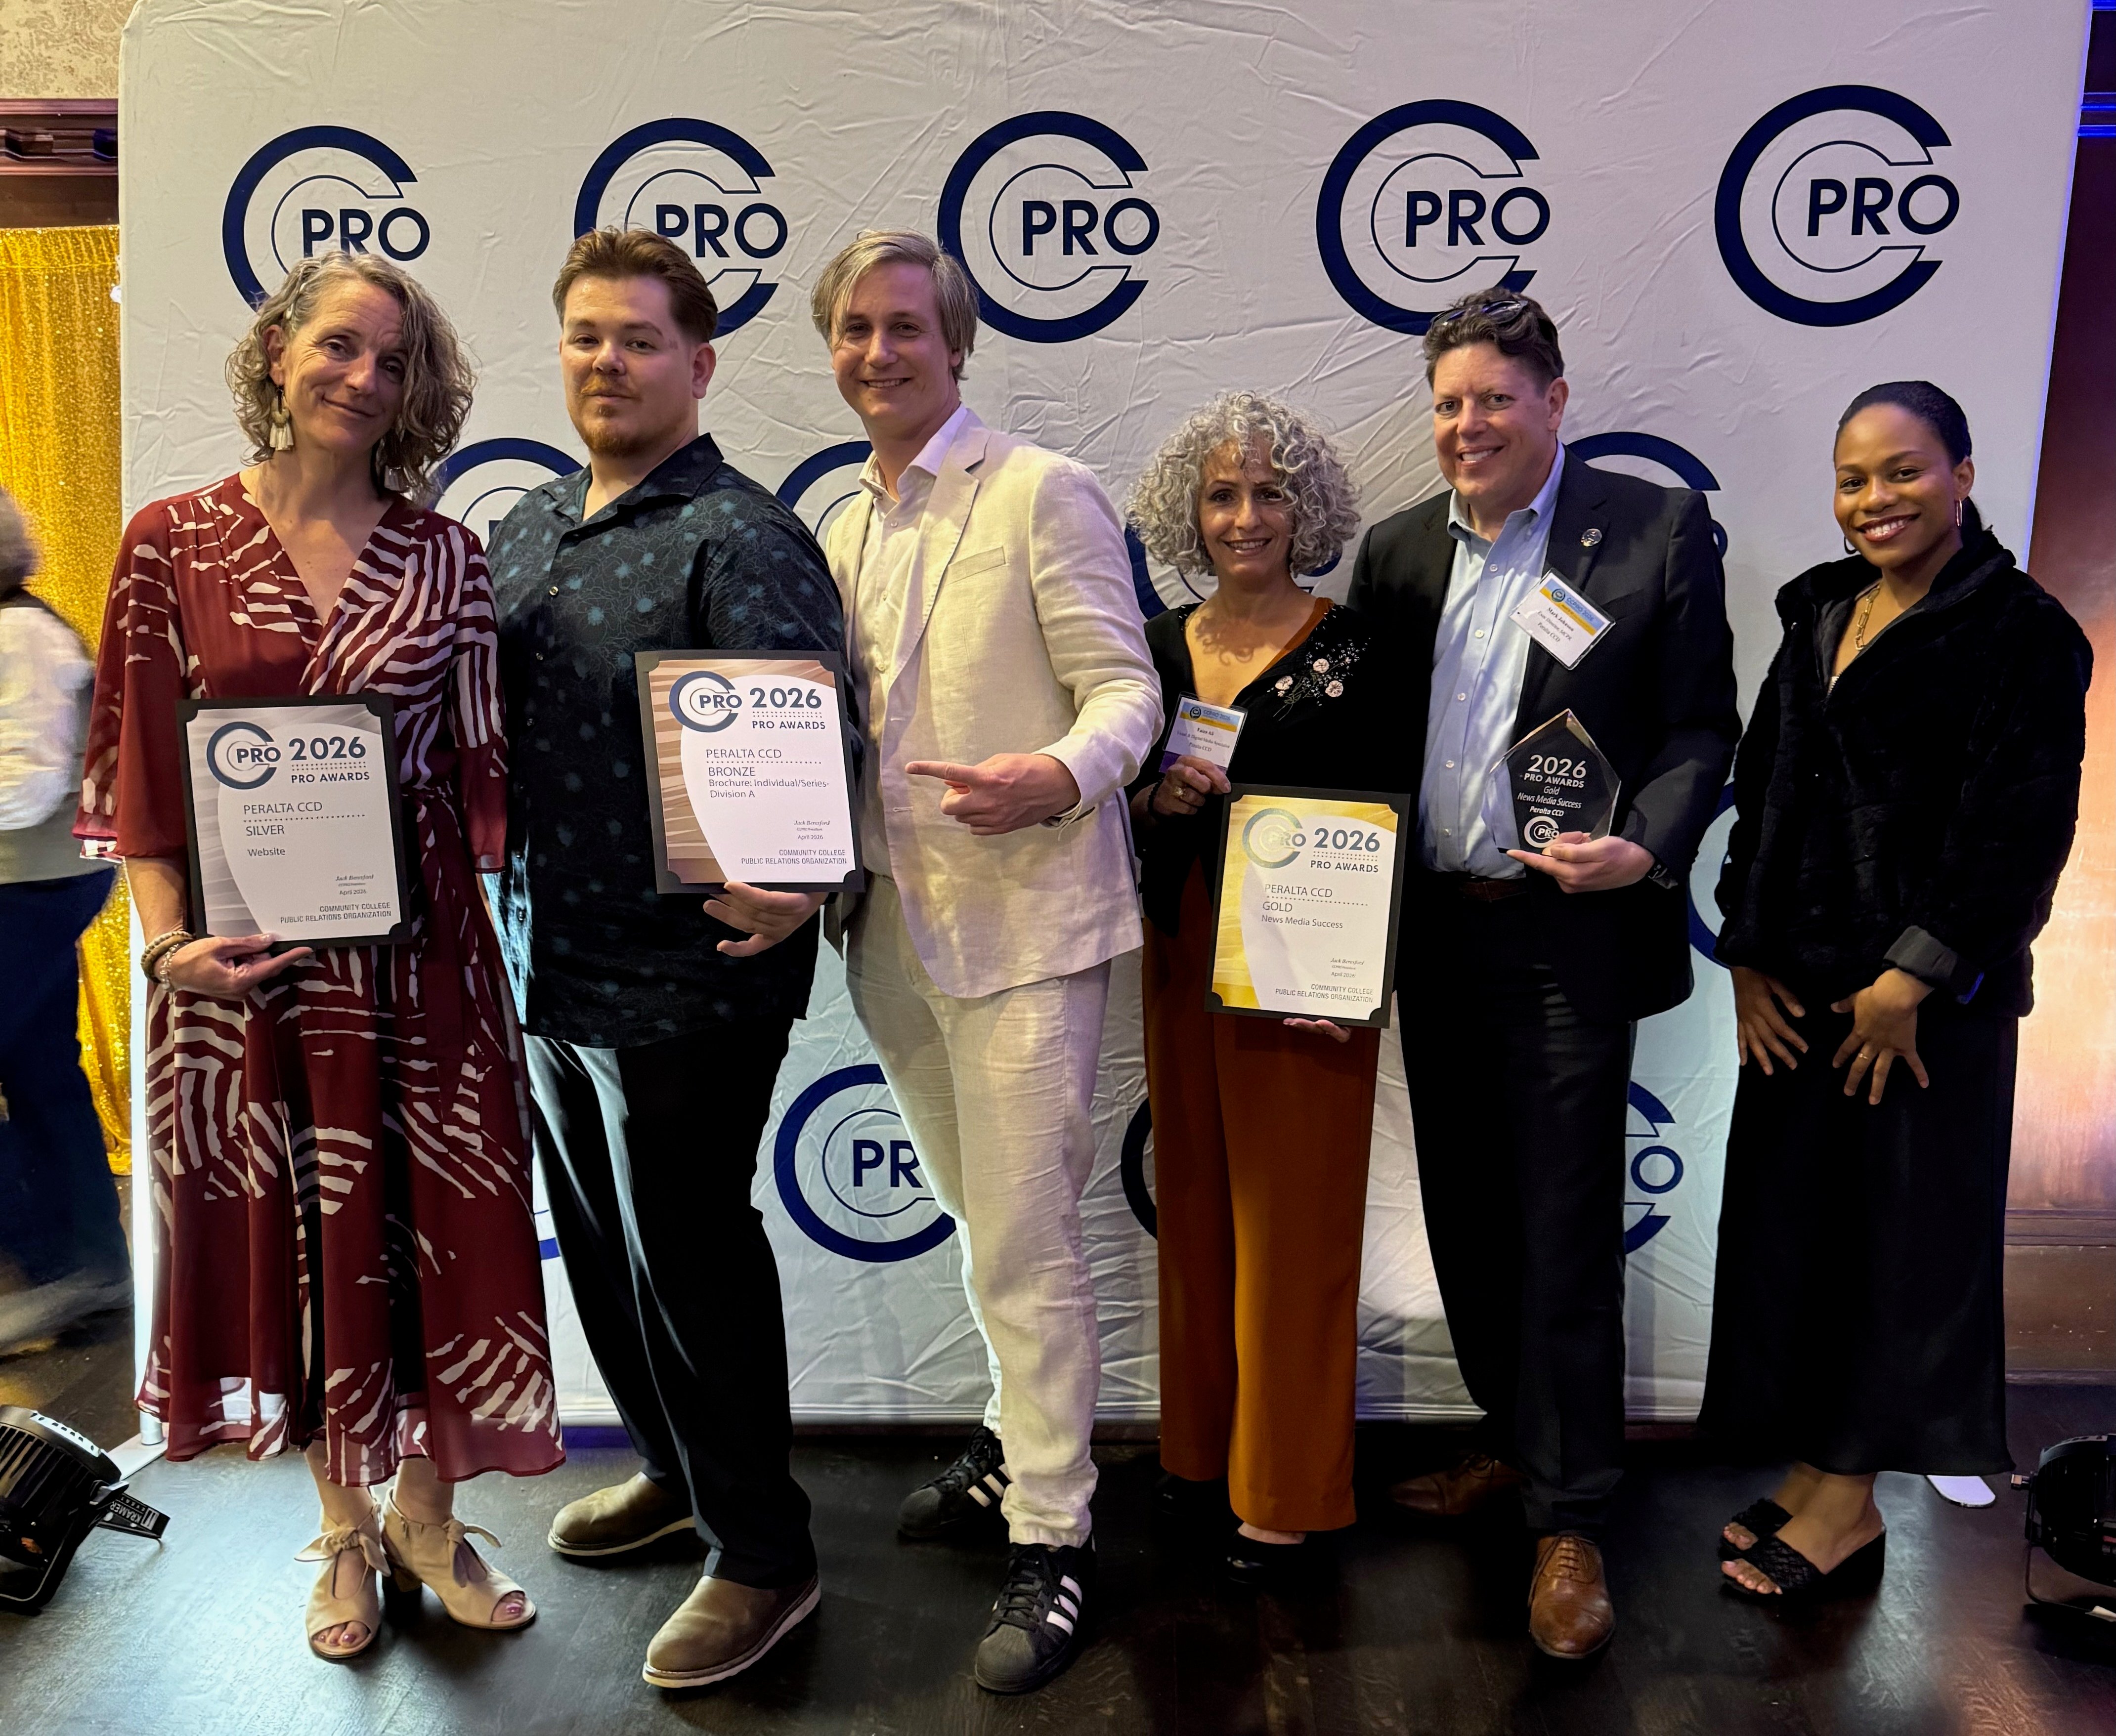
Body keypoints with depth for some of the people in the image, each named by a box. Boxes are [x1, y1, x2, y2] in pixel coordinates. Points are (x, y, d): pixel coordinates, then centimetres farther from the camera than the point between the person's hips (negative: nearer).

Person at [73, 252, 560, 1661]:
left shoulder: (442, 556, 4)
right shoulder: (175, 542, 1)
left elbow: (481, 763, 4)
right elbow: (141, 765, 1)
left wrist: (488, 906, -5)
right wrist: (169, 939, -9)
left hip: (418, 948, 1)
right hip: (252, 952, 0)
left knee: (430, 1226, 7)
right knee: (294, 1232, 11)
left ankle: (426, 1513, 31)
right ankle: (346, 1529, 33)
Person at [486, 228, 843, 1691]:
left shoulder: (742, 539, -12)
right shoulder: (523, 532, 13)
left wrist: (790, 878, -38)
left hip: (686, 980, -8)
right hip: (547, 967, 8)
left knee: (689, 1262, 3)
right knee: (601, 1247, 21)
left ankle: (765, 1556, 24)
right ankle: (676, 1470, 44)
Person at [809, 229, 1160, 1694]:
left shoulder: (1043, 493, -6)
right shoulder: (842, 529, 15)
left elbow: (1126, 686, -11)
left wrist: (1058, 777, -31)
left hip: (1023, 922, -7)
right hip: (895, 924, 7)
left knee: (1025, 1242, -2)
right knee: (984, 1219, 21)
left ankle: (1052, 1537, 14)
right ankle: (1022, 1433, 41)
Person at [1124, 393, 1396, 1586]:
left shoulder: (1351, 649, -5)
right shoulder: (1163, 647, 8)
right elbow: (1126, 800, 13)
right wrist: (1158, 798, -10)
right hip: (1184, 952, 5)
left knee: (1295, 1216, 4)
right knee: (1197, 1201, 14)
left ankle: (1290, 1489, 20)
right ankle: (1204, 1444, 33)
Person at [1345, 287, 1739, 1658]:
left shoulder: (1661, 529, -2)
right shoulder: (1400, 550, 10)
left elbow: (1701, 727, -4)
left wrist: (1646, 851, -20)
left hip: (1568, 935, -4)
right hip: (1433, 931, 5)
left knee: (1565, 1228, 2)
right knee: (1467, 1214, 15)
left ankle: (1571, 1520, 18)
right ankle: (1516, 1440, 36)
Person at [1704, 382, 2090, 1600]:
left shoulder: (2021, 631, -7)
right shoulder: (1820, 612, 12)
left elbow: (2020, 830, -13)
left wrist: (1914, 978, -15)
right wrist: (1747, 953, 4)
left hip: (1930, 994, -6)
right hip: (1797, 987, 7)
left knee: (1906, 1233, 5)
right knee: (1788, 1218, 10)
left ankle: (1846, 1503, 18)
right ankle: (1816, 1477, 25)